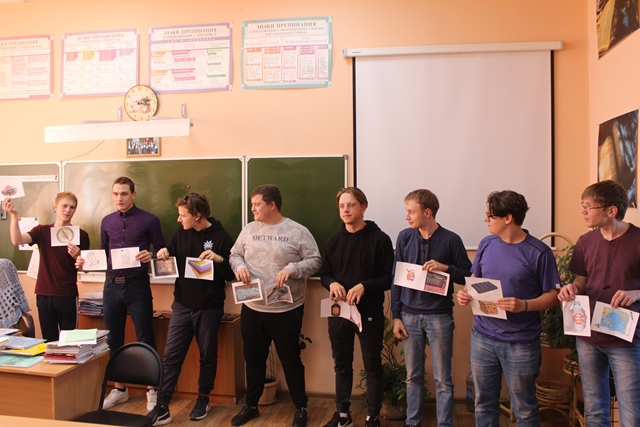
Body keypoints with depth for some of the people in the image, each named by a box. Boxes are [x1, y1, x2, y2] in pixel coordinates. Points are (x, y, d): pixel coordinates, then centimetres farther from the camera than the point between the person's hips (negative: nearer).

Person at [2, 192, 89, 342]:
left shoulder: (80, 235, 1)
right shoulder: (42, 231, 5)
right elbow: (17, 240, -13)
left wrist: (77, 256, -16)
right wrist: (14, 215, -24)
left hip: (68, 296, -1)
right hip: (44, 295, 1)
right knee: (49, 340, 5)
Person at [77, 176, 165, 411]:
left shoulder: (149, 220, -5)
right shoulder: (107, 222, 9)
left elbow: (162, 252, -3)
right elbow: (104, 254, 17)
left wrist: (151, 257, -24)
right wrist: (86, 261, -1)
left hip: (138, 285, -5)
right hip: (111, 285, 5)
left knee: (145, 339, 2)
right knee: (114, 340, 12)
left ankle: (152, 390, 15)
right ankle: (119, 389, 28)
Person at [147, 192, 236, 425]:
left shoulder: (221, 237, -11)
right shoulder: (180, 233, 2)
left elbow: (232, 274, -10)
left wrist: (219, 259, -28)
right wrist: (163, 255, -8)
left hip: (209, 308, -3)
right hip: (182, 305, 3)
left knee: (208, 355, 13)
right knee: (171, 356, 3)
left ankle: (203, 399, 31)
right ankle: (161, 406, 11)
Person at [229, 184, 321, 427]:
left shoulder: (297, 231, -8)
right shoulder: (249, 229, 5)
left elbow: (315, 261, -8)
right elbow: (234, 254, 12)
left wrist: (291, 269, -24)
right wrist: (240, 266, -10)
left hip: (287, 310, -4)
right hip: (252, 308, 4)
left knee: (291, 360, 9)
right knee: (253, 359, 18)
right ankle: (251, 405, 37)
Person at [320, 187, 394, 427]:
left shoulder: (380, 239, -8)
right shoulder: (333, 241, 7)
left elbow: (390, 278, -9)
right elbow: (324, 274, 12)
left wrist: (364, 286, -23)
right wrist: (332, 283, -10)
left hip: (370, 314, -4)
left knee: (372, 367, 9)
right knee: (341, 365, 16)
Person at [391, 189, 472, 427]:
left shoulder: (451, 240, -6)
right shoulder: (404, 237, 2)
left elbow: (467, 275, 0)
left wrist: (446, 268, -20)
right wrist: (396, 316, 2)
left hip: (440, 317, -2)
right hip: (409, 316, 3)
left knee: (442, 379, 6)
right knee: (413, 376, 14)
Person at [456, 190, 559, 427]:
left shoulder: (539, 253, -10)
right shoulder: (486, 244, 4)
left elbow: (553, 295, -7)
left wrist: (524, 305, -24)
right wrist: (465, 294, -7)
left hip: (520, 343, -4)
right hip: (483, 338, 4)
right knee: (484, 404, 16)